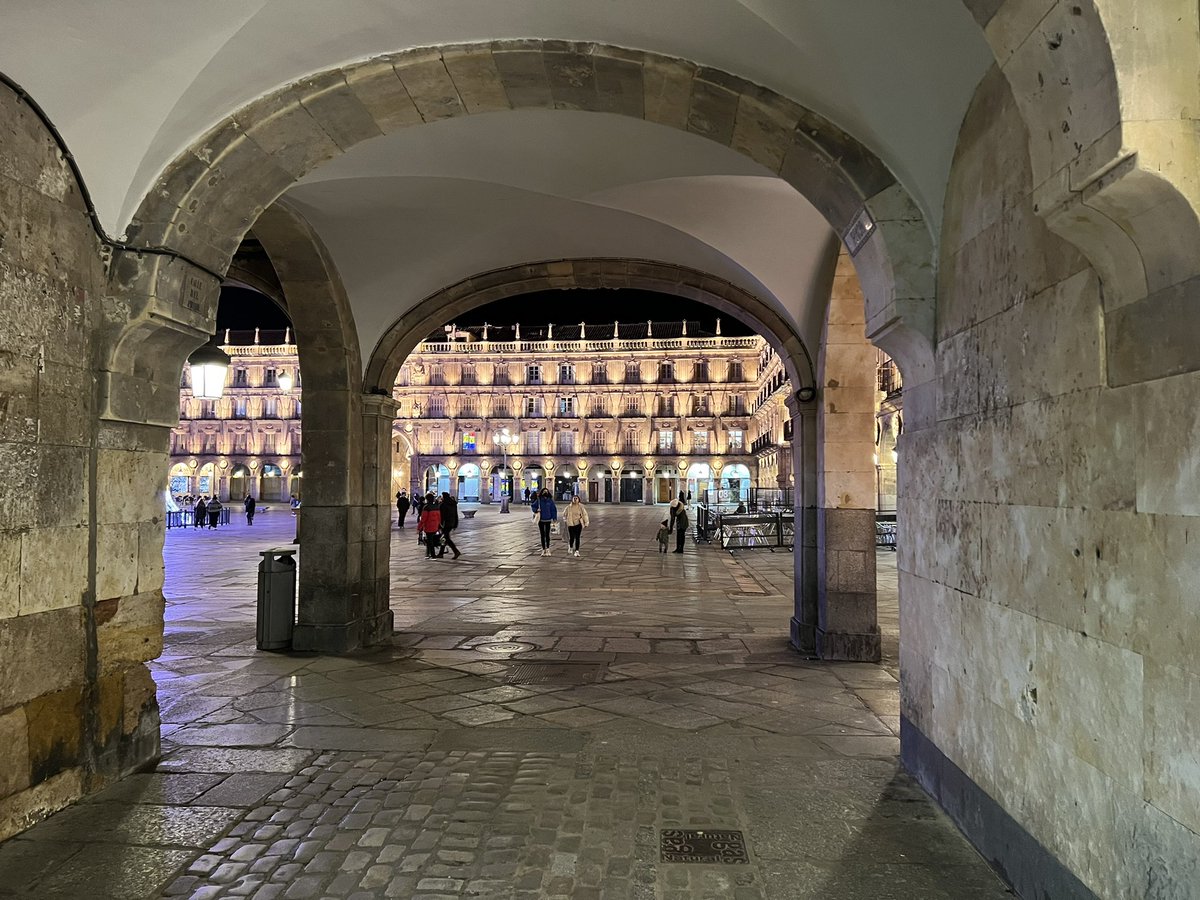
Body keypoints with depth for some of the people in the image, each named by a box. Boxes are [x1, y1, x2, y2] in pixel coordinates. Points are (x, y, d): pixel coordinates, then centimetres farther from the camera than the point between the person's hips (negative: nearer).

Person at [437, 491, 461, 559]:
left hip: (446, 523, -8)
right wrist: (455, 525, 19)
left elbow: (442, 515, -15)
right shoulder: (454, 504, 10)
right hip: (452, 523, 8)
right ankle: (441, 553, 20)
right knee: (444, 538, 16)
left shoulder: (443, 504, -13)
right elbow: (456, 515, 14)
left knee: (446, 538, -5)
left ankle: (456, 551, -16)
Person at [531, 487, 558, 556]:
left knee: (547, 534, -4)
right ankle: (543, 549, 13)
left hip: (548, 520, -1)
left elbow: (554, 509, 4)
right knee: (542, 535, 7)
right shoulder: (538, 500, -1)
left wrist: (554, 518, -3)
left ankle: (547, 549, 1)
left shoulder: (550, 500, 0)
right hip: (540, 520, 1)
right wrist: (536, 510, -9)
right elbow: (532, 506, 10)